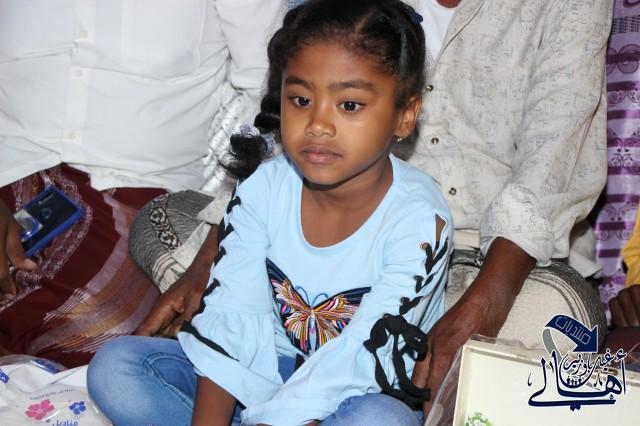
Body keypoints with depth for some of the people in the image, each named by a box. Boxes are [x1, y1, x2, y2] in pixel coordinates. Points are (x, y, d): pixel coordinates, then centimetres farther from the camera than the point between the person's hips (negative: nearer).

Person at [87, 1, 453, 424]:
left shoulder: (419, 221, -21)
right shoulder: (265, 189, -8)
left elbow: (360, 361, -26)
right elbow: (230, 315, -11)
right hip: (267, 368, 4)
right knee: (113, 366, -11)